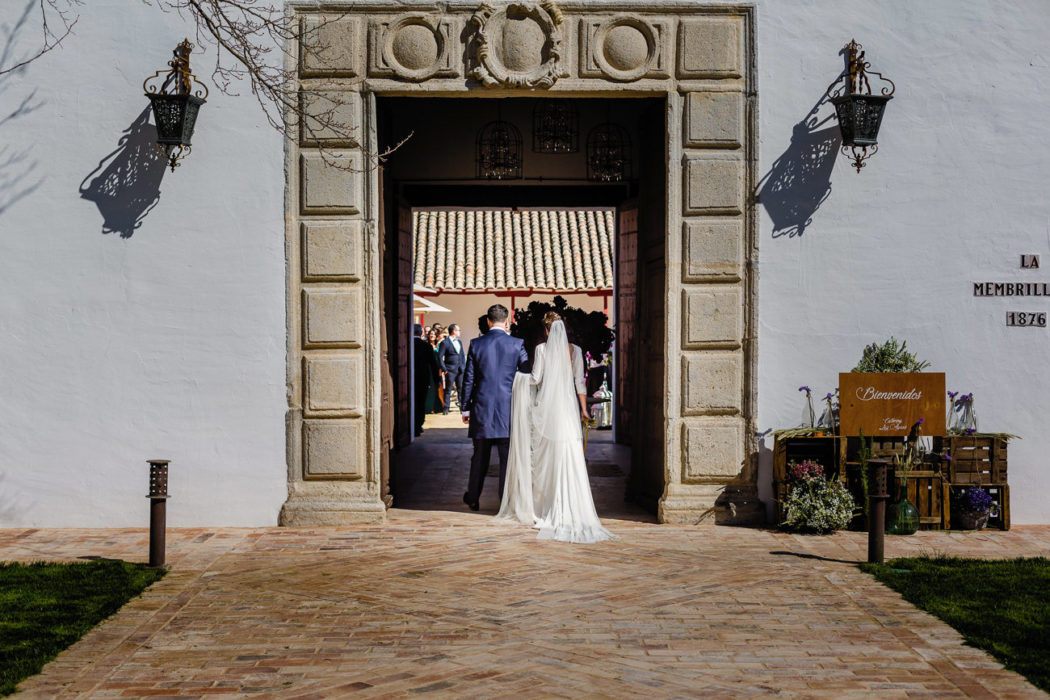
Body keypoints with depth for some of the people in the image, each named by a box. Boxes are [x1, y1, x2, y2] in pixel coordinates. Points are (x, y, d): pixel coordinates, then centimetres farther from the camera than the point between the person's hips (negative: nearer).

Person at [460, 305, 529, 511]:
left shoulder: (476, 344, -1)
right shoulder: (517, 344, -4)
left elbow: (468, 379, 2)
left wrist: (465, 408, 10)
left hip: (482, 407, 2)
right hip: (508, 408, -1)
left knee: (480, 455, 12)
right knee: (508, 456, 4)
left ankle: (473, 498, 23)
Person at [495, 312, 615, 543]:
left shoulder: (542, 349, -5)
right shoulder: (575, 350, 3)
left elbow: (536, 378, -6)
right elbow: (580, 382, 4)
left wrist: (519, 378, 14)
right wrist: (583, 409, 11)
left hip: (546, 407, -2)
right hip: (568, 407, 2)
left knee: (546, 457, 6)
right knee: (569, 457, 1)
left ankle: (543, 508, 9)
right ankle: (572, 510, -2)